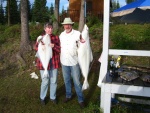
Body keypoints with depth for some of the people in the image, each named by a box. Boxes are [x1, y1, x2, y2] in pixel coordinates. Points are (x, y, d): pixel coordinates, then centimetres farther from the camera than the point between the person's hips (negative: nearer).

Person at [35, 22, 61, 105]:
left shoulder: (56, 38, 2)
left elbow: (60, 49, -3)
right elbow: (37, 48, -7)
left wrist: (54, 46, -22)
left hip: (54, 62, 2)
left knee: (54, 81, 11)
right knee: (45, 81, 5)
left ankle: (53, 97, 32)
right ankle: (42, 97, 29)